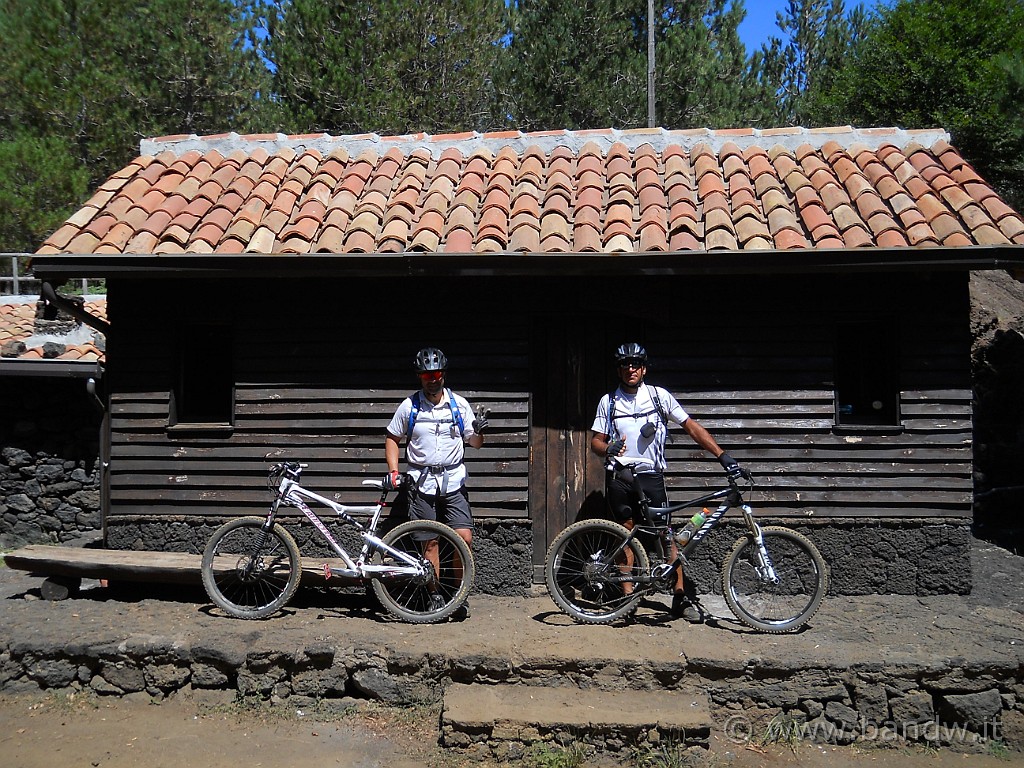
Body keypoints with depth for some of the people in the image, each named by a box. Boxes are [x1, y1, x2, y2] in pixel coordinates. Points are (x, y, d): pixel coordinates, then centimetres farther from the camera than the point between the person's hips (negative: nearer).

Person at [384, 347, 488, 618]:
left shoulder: (459, 404, 3)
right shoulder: (409, 406, 1)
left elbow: (475, 443, 9)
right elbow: (392, 439, 11)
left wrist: (478, 431, -14)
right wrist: (393, 471, -1)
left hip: (453, 482, 1)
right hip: (420, 483, 0)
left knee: (464, 538, -8)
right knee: (429, 541, 3)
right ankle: (435, 596, 15)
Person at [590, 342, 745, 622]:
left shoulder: (659, 396, 1)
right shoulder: (608, 401, 5)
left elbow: (692, 427, -1)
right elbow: (596, 441, 7)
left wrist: (722, 455, -9)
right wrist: (608, 448, -17)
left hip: (651, 475, -1)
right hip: (619, 476, 1)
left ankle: (680, 596, 6)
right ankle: (627, 595, 15)